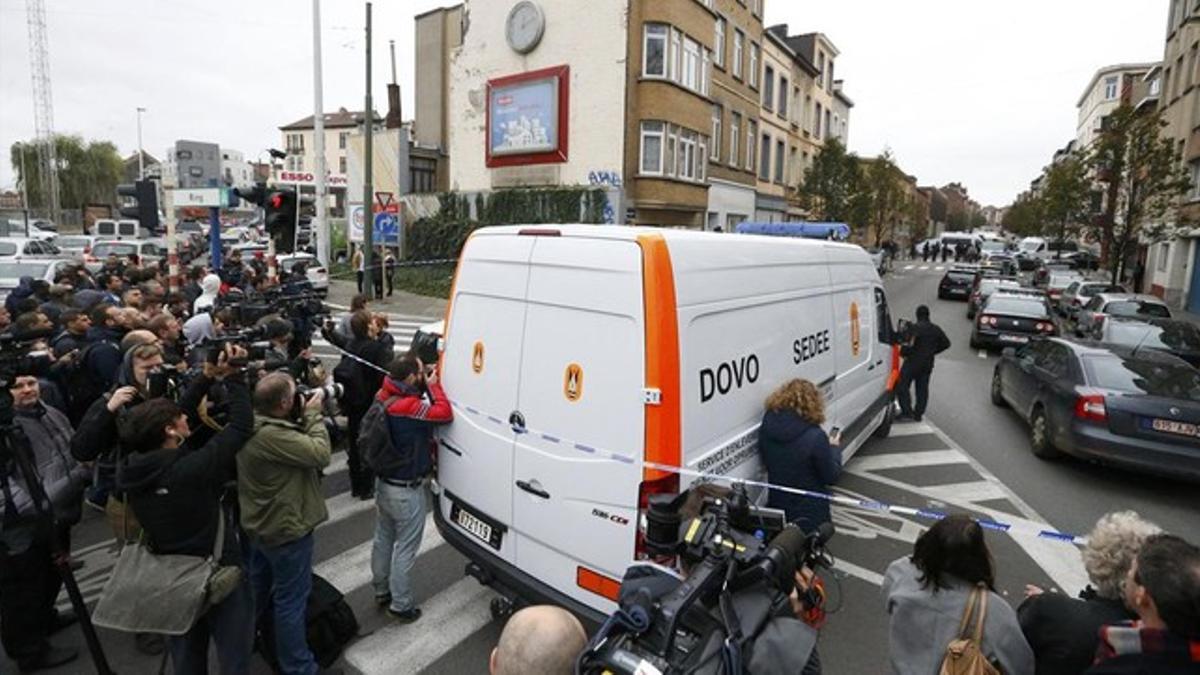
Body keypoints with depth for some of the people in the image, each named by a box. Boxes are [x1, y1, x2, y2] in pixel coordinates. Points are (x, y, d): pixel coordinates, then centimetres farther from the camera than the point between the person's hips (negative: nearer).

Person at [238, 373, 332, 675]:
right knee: (291, 600, 4)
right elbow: (321, 454, -32)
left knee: (257, 588, 30)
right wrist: (313, 414, -22)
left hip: (260, 524, 10)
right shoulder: (272, 435, -34)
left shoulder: (252, 425, -2)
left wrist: (303, 416, -9)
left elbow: (295, 445, 5)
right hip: (285, 529, -10)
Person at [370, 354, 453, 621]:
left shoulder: (384, 397, -3)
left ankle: (381, 591, 40)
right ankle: (401, 604, 19)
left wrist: (425, 386, -2)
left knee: (383, 539, 23)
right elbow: (445, 413, -25)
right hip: (406, 490, -9)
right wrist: (433, 385, -14)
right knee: (405, 547, 6)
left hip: (383, 482, 9)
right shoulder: (410, 406, -29)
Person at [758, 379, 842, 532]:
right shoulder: (815, 437, -23)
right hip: (810, 513, -4)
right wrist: (835, 448, 8)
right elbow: (831, 476, -9)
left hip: (776, 507, 5)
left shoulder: (767, 427, -8)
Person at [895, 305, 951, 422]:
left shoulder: (914, 328, -14)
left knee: (902, 386, -1)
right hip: (928, 363, 7)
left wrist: (903, 353, -5)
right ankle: (918, 414, 14)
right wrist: (932, 351, 19)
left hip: (913, 361, -7)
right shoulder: (936, 329, 8)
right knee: (922, 389, 12)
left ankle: (907, 411, -10)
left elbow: (908, 345, -23)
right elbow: (946, 343, 16)